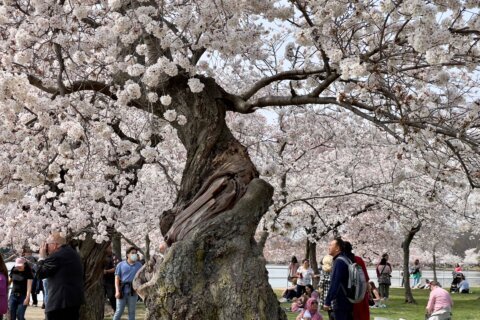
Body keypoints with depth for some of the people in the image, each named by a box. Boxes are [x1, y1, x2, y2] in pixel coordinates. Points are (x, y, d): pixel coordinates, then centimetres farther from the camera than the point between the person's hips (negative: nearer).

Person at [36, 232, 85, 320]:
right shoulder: (72, 252, 15)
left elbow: (40, 273, -9)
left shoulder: (56, 256, -15)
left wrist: (42, 257, 2)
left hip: (60, 301, -9)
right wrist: (46, 257, 17)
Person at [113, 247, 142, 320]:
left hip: (133, 290, 2)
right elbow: (117, 278, 0)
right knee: (119, 311, -1)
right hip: (122, 290, -2)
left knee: (131, 311, 7)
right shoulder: (121, 265, 3)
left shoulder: (139, 265, 9)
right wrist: (117, 291, -10)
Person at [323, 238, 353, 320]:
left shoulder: (339, 262, -17)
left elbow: (334, 284, -22)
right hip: (347, 302, 10)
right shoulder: (345, 259, 13)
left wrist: (327, 302, -19)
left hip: (340, 304, -10)